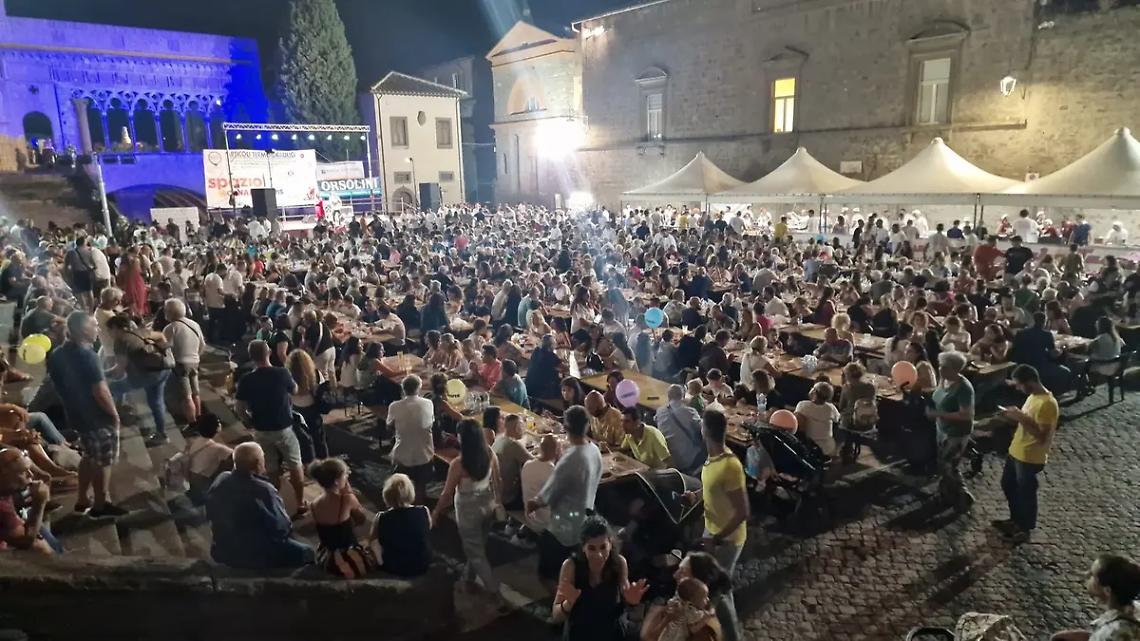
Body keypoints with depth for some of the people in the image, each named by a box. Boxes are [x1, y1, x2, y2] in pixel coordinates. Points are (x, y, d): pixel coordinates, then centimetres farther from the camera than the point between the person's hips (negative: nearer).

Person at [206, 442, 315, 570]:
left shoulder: (220, 480, -8)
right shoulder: (263, 490, -29)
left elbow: (210, 515, 8)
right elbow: (283, 528, -21)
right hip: (256, 558, -7)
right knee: (306, 552, 9)